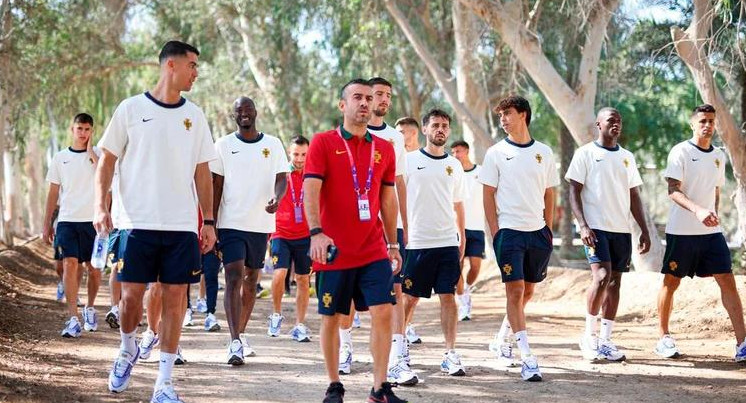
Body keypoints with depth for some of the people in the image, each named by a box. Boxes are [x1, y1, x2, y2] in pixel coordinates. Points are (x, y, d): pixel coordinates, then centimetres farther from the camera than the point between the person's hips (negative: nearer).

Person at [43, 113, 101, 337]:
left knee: (93, 268, 5)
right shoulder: (60, 158, 9)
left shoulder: (98, 155, 4)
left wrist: (90, 150, -11)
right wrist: (47, 224, 10)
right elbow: (53, 193, 13)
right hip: (67, 220, 1)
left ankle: (90, 309, 29)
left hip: (92, 220, 0)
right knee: (70, 265, -12)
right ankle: (73, 319, -14)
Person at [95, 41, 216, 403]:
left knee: (174, 297, -1)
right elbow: (107, 160, 3)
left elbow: (202, 172, 14)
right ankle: (127, 350, 29)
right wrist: (101, 206, -8)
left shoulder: (194, 116, 10)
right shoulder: (131, 109, 1)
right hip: (138, 222, -2)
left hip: (182, 224, 2)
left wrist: (208, 220, 8)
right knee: (131, 294, -2)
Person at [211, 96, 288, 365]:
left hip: (260, 224, 3)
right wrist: (211, 224, -3)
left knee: (251, 281, 12)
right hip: (231, 223, -3)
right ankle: (235, 343, -19)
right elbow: (216, 186, 2)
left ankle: (240, 334, 28)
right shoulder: (223, 145, 2)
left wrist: (277, 198, -20)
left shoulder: (273, 145, 5)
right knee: (234, 279, -13)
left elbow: (282, 178, 3)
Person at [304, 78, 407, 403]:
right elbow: (310, 190, -12)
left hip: (374, 251, 3)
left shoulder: (384, 149, 10)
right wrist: (316, 232, -25)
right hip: (334, 250, -3)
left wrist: (393, 243, 16)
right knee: (331, 318, 5)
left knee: (383, 312, -7)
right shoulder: (323, 142, -2)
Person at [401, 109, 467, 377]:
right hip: (416, 242, -3)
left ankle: (450, 355, 2)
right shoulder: (410, 161, 0)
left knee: (448, 296, 0)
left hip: (448, 243, 3)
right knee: (409, 297, 3)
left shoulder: (454, 165, 12)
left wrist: (462, 237, 15)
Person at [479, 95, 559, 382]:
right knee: (515, 290, -9)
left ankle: (504, 335, 36)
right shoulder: (496, 153, 0)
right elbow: (488, 196, 0)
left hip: (537, 231, 4)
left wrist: (548, 229, 7)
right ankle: (526, 357, -11)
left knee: (528, 290, 12)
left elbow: (549, 195, 13)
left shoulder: (543, 152, 7)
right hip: (509, 230, -4)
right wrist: (495, 233, -8)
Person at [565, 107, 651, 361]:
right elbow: (574, 192, -5)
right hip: (596, 227, -6)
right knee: (602, 276, -18)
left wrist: (645, 231, 10)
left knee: (615, 282, 5)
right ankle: (588, 335, -4)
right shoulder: (586, 154, -1)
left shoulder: (627, 157, 14)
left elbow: (634, 197, 17)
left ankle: (605, 341, 11)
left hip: (622, 230, 6)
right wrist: (583, 226, -16)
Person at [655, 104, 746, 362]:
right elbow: (673, 191, -15)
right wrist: (698, 210, -28)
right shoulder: (681, 152, -7)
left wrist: (714, 216, 14)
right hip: (681, 231, -5)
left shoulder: (719, 156, 12)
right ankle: (664, 338, 18)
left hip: (711, 232, 5)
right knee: (671, 282, 4)